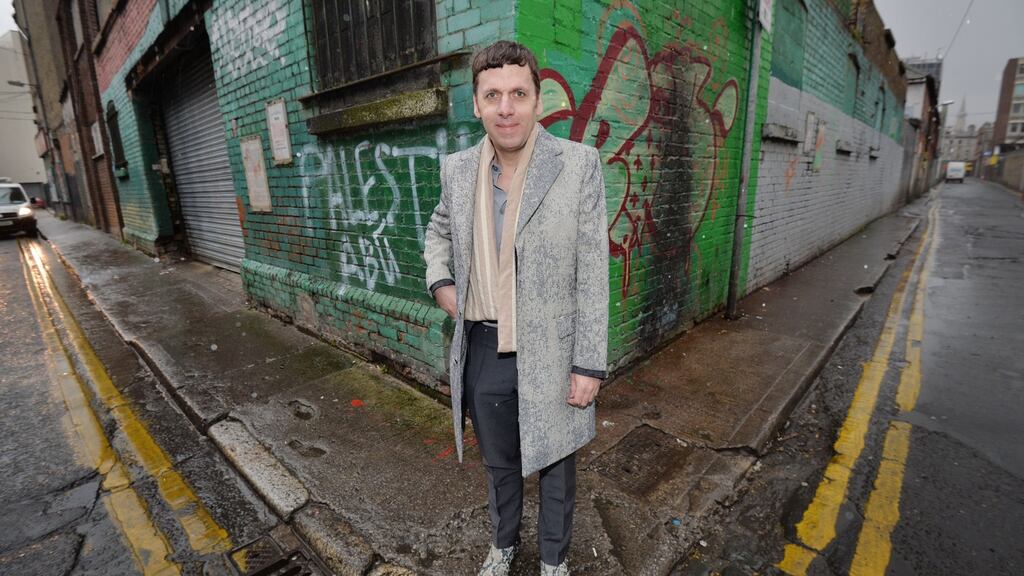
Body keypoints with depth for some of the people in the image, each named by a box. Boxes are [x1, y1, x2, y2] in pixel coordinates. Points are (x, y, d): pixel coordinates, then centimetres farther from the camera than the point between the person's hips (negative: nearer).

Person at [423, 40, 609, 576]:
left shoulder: (579, 164, -12)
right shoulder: (458, 168, -1)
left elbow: (592, 274, -11)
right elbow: (438, 230, 19)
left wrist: (588, 365, -11)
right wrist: (440, 282, 1)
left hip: (549, 354, -3)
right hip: (481, 351, 4)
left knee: (554, 467, 20)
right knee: (498, 462, 25)